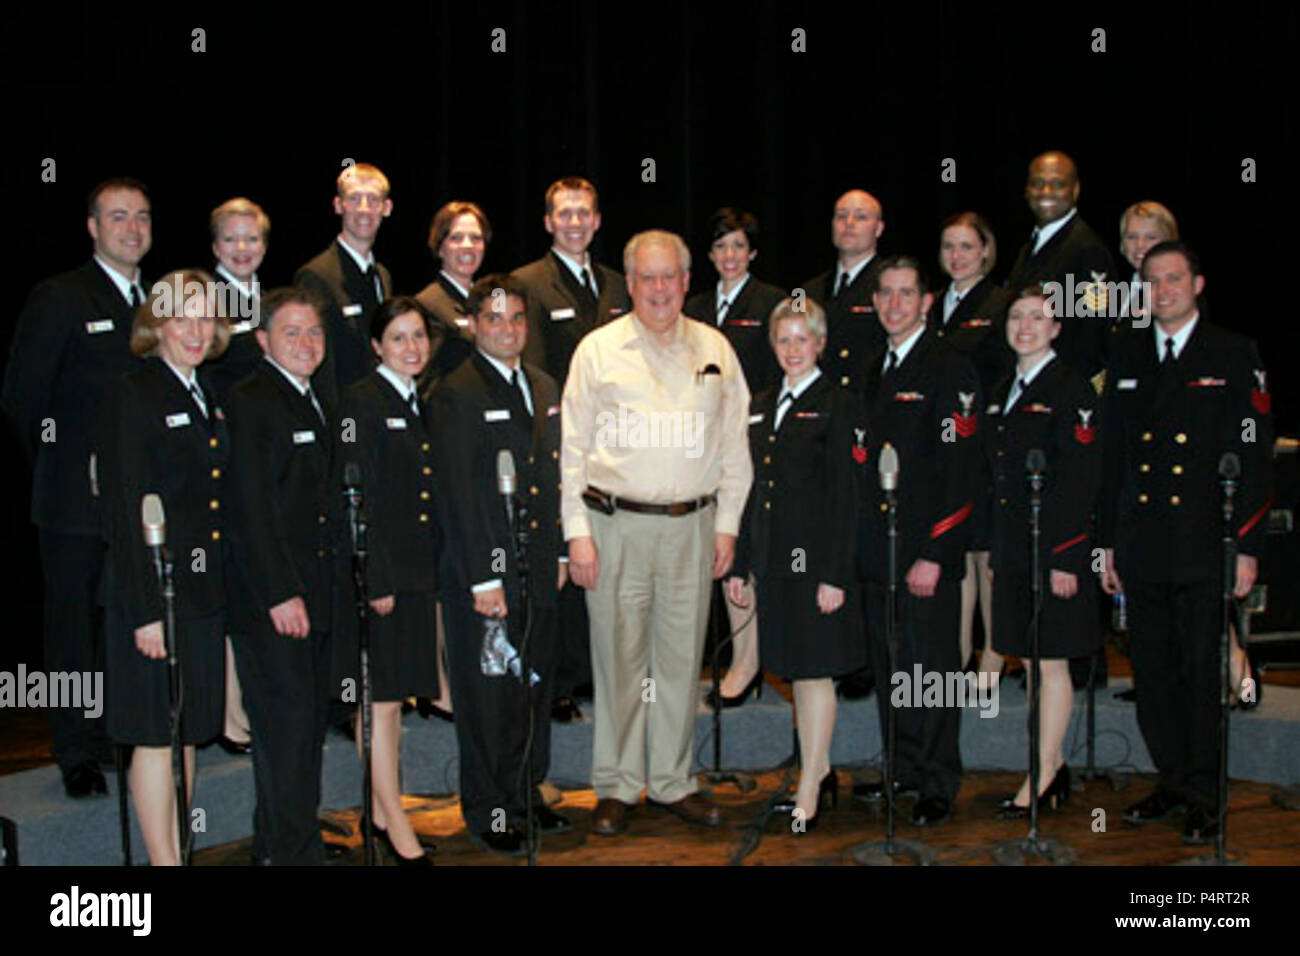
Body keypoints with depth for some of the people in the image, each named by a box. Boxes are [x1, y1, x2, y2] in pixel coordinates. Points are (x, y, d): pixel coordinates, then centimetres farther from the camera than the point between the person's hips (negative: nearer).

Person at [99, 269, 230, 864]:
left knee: (188, 732, 13)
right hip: (156, 591, -8)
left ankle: (179, 855, 22)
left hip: (204, 592, 8)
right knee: (157, 735, 0)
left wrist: (223, 591, 11)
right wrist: (146, 609, -18)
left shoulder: (208, 400, 14)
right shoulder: (135, 395, -9)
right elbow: (127, 510, -14)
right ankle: (163, 861, 8)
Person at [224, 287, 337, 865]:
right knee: (285, 725, -4)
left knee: (310, 724, 12)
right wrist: (281, 595, -19)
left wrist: (322, 589, 13)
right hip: (269, 599, -8)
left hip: (315, 597, 9)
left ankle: (276, 844, 24)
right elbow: (250, 508, -16)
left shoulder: (317, 405, 17)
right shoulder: (250, 401, -10)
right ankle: (294, 852, 5)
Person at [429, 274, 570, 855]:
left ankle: (525, 795, 30)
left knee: (535, 686, 15)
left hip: (539, 571, 7)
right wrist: (482, 579, -17)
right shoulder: (455, 396, -11)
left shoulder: (545, 389, 12)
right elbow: (456, 496, -14)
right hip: (483, 572, -7)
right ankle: (487, 812, 16)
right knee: (488, 693, 3)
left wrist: (559, 553, 13)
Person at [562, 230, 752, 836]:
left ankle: (673, 782, 21)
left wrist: (727, 524, 6)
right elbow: (574, 446, 1)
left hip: (692, 525, 2)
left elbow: (733, 443, 11)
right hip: (616, 522, -2)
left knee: (681, 656, 8)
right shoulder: (598, 350, 1)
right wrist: (577, 532, -4)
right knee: (618, 658, 2)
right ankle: (616, 786, 15)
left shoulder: (715, 350, 8)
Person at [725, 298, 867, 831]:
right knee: (796, 669, 14)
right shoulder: (762, 407, 14)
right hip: (774, 558, 7)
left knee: (815, 668, -2)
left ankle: (809, 791, 4)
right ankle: (820, 772, 27)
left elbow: (846, 498, -11)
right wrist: (739, 564, 12)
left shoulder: (839, 406, -6)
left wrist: (835, 575, -16)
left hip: (817, 556, -7)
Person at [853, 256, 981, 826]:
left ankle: (938, 784, 11)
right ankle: (904, 769, 26)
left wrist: (933, 554, -18)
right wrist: (860, 541, 12)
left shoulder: (950, 372, -8)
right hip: (877, 548, 7)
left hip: (928, 550, -7)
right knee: (888, 665, 13)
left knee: (932, 667, 0)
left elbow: (958, 473, -14)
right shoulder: (874, 370, 15)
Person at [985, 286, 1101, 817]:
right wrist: (994, 552, 14)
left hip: (1054, 547, -8)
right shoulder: (1003, 392, 15)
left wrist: (1066, 558, -19)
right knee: (1031, 660, 12)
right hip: (1013, 548, 8)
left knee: (1051, 661, -1)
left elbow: (1081, 480, -14)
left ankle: (1042, 777, 6)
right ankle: (1053, 768, 23)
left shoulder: (1071, 389, -9)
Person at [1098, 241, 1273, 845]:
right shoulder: (1126, 356, 12)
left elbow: (1254, 460, -3)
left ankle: (1206, 797, 11)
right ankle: (1172, 780, 23)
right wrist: (1107, 543, 10)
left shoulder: (1234, 355, 0)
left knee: (1205, 671, -1)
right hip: (1142, 544, 4)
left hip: (1206, 546, -4)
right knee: (1152, 672, 9)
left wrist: (1248, 548, -9)